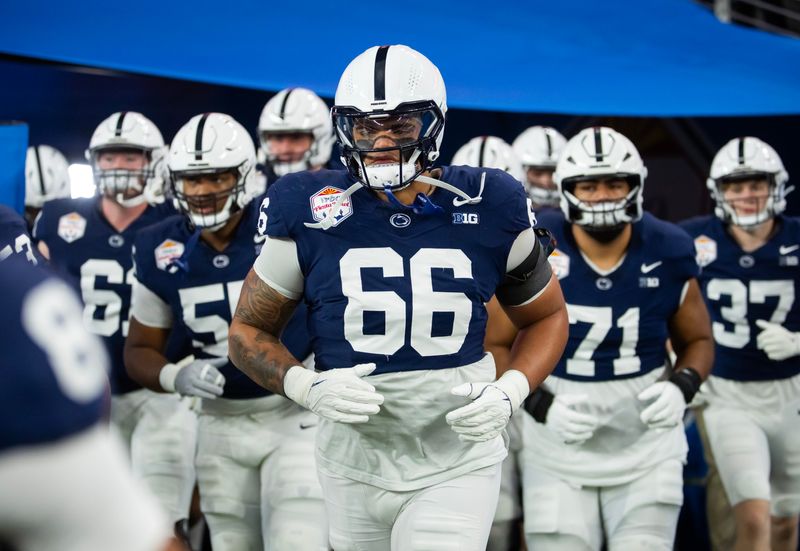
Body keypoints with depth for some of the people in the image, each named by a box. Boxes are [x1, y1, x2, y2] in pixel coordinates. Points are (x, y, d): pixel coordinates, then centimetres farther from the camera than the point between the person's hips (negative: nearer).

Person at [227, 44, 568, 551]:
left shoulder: (489, 210, -6)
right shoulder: (311, 214, -8)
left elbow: (547, 316, 9)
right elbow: (248, 330, 2)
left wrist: (509, 394, -10)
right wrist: (309, 387, -16)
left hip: (456, 467, -1)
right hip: (356, 466, 1)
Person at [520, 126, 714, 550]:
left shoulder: (667, 254, -5)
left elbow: (698, 340, 10)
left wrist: (682, 388, -11)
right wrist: (541, 406, -17)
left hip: (646, 448, 1)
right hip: (558, 452, -1)